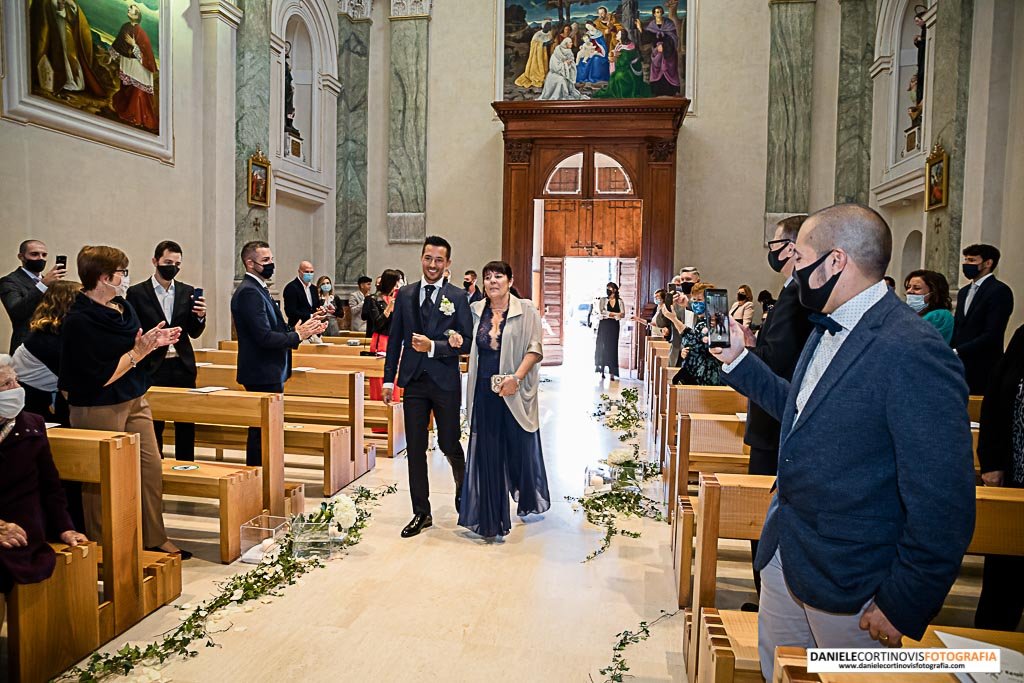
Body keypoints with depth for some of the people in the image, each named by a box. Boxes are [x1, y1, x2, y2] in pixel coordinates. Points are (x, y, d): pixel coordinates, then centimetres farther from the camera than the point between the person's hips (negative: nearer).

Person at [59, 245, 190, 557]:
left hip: (135, 401, 8)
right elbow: (101, 377, -20)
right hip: (99, 410, -7)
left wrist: (154, 342, -3)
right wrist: (139, 351, -20)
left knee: (152, 469, 10)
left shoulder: (123, 307, 4)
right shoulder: (79, 320, -19)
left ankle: (155, 540, 25)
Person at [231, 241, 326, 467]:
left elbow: (274, 329, 17)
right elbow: (264, 337, -24)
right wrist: (298, 335, -16)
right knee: (262, 430, -4)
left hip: (270, 374, 10)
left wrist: (305, 329, 5)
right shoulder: (249, 292, -16)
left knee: (263, 430, 16)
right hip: (262, 375, -10)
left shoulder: (258, 289, 16)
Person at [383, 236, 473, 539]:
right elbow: (395, 340, 10)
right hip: (414, 382, 3)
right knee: (415, 449, 7)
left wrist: (433, 346, -18)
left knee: (450, 445, 7)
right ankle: (421, 513, 20)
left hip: (446, 383, -3)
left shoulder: (457, 297, -2)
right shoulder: (405, 295, 8)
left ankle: (463, 490, 38)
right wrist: (389, 378, 7)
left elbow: (466, 341, -6)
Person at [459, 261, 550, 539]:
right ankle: (490, 516, 16)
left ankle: (529, 500, 37)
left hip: (516, 391, -2)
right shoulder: (475, 310, 7)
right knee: (487, 451, 5)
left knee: (520, 447, 11)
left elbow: (535, 349, -8)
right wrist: (456, 342, -6)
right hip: (484, 390, 3)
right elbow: (470, 347, 17)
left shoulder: (526, 310, -3)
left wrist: (516, 377, -19)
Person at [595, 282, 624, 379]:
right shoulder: (602, 300, 5)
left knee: (613, 348, -1)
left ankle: (612, 372, 0)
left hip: (614, 326, 0)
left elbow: (623, 315, -3)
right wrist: (615, 314, -12)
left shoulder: (620, 301, 7)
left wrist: (609, 314, -14)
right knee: (602, 347, -1)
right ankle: (602, 371, 6)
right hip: (604, 325, 0)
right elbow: (601, 311, -10)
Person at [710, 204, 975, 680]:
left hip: (849, 584, -8)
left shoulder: (913, 355, -25)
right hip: (783, 552, 8)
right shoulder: (827, 329, 4)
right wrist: (739, 360, 11)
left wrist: (904, 606, -17)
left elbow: (943, 506, -23)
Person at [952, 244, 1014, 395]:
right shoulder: (964, 292, 18)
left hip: (983, 368, -6)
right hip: (959, 364, 6)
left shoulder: (1000, 291, -7)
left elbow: (992, 334, -16)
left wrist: (957, 352, -18)